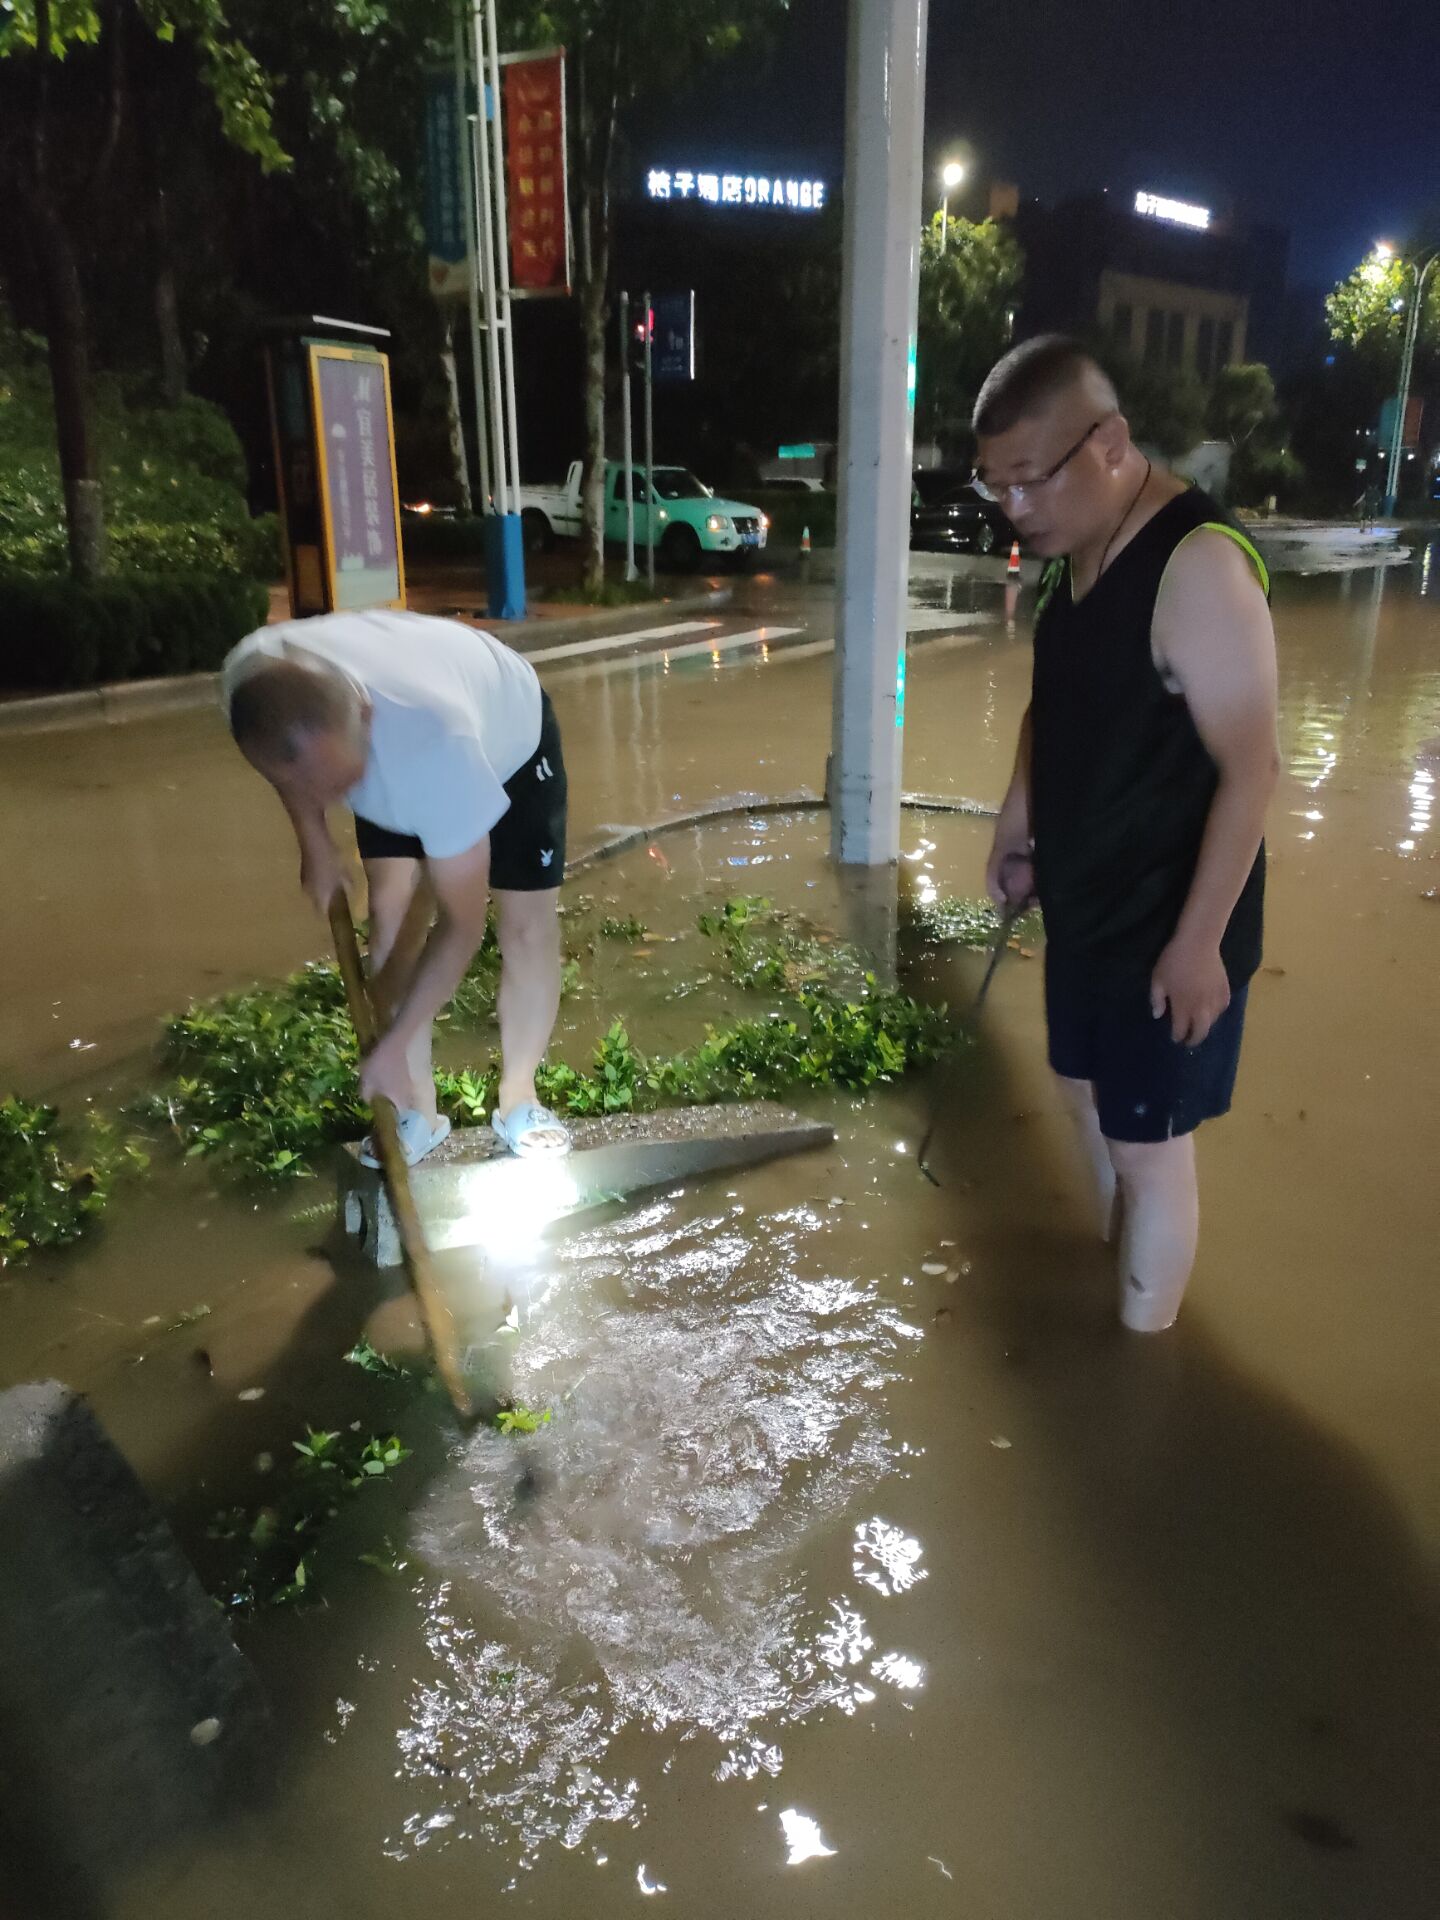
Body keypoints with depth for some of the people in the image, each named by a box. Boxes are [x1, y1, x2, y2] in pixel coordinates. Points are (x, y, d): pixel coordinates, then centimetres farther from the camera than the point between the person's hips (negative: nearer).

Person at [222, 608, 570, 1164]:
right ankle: (416, 1110, 4)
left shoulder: (438, 737, -50)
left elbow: (463, 924, -38)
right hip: (392, 761, 4)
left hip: (509, 738, -3)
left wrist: (391, 1047, -33)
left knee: (529, 926, -7)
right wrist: (314, 842, -3)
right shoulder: (249, 680, -37)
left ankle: (518, 1098, 12)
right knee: (393, 913, -8)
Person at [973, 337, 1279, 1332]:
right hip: (1083, 905, 8)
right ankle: (1107, 1276, 48)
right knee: (1091, 1098, 23)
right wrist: (1018, 818, 7)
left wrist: (1199, 942, -23)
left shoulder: (1199, 566, -24)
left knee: (1149, 1147, 6)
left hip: (1168, 930, -8)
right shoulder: (1075, 554, 2)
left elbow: (1251, 768, -24)